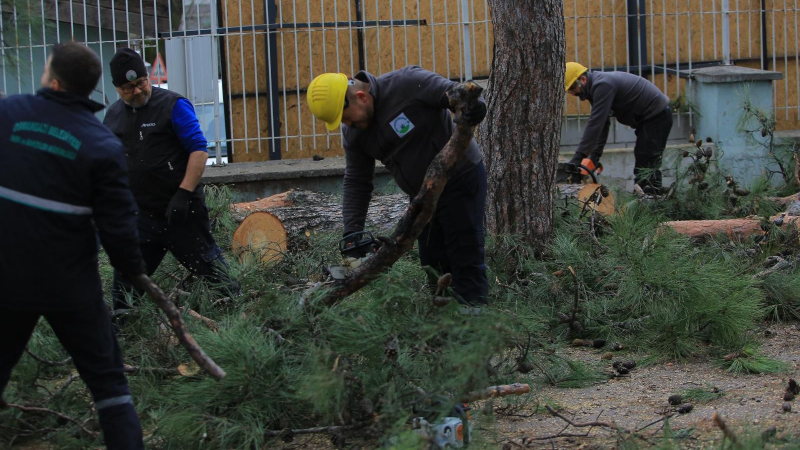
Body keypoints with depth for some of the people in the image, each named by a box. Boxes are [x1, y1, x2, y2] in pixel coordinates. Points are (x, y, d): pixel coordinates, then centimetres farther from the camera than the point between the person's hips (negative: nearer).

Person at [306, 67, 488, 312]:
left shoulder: (405, 84, -23)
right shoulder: (353, 132, -1)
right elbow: (356, 182, 4)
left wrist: (473, 103, -46)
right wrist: (352, 231, -4)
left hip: (461, 179, -7)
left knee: (465, 258, -8)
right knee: (432, 264, 9)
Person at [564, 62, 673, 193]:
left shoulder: (602, 86, -23)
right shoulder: (596, 86, 9)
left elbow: (595, 124, -29)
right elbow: (602, 125, 9)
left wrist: (577, 158, -30)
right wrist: (594, 157, 1)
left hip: (657, 117, -11)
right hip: (648, 118, 11)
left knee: (647, 164, -14)